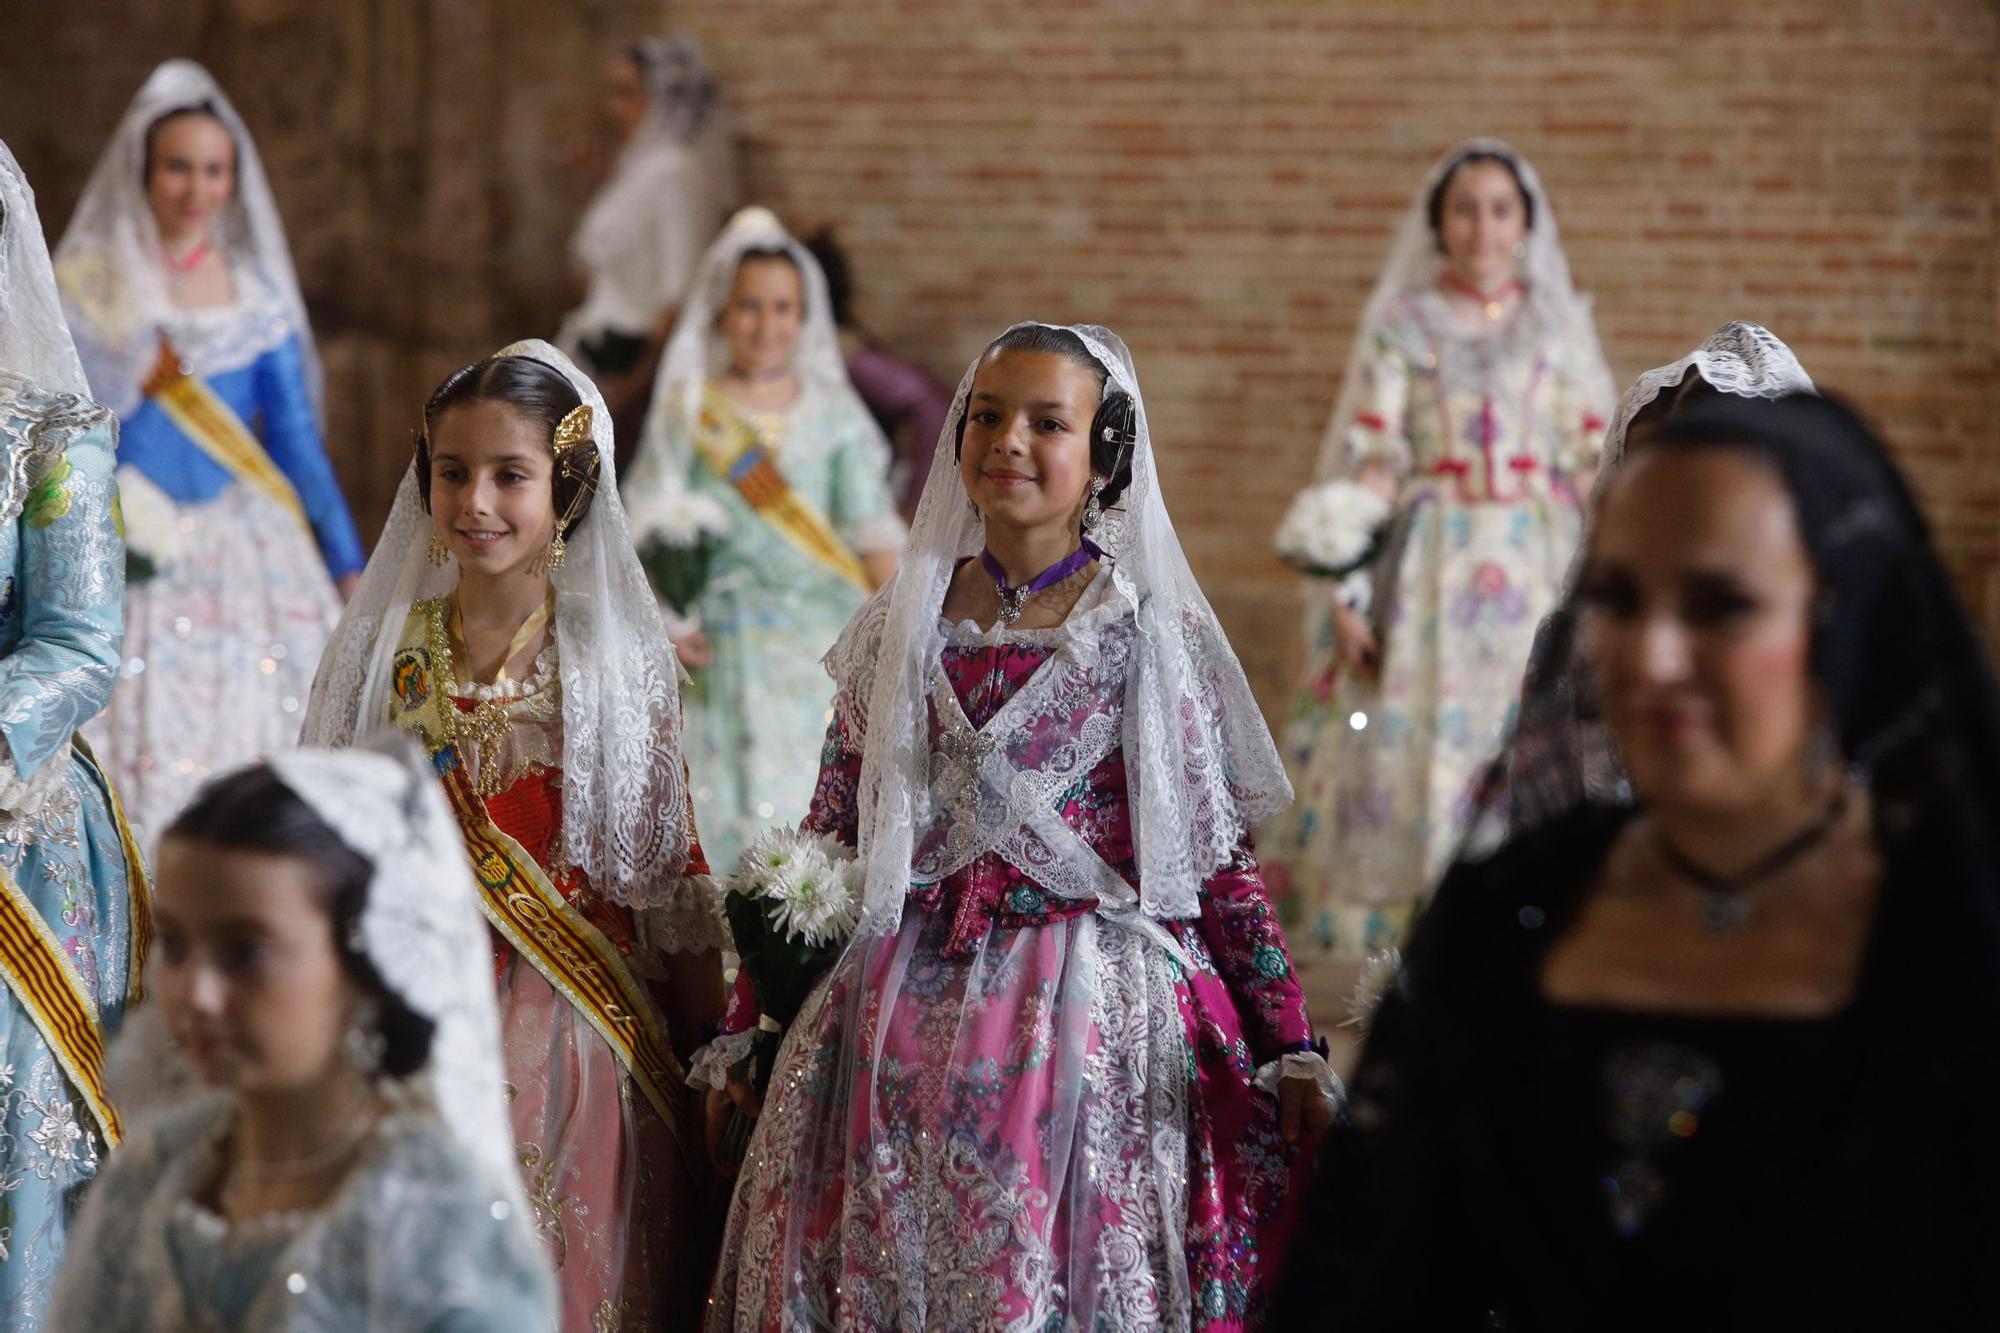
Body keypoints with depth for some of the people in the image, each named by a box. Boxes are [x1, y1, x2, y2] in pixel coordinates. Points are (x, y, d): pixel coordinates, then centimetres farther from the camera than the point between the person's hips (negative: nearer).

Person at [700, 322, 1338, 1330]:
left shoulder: (1154, 633, -1)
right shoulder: (900, 631, 8)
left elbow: (1219, 857, -1)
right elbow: (825, 841, 12)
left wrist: (1293, 1050, -7)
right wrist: (744, 1033, 11)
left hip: (1097, 1020, -3)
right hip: (907, 1021, 3)